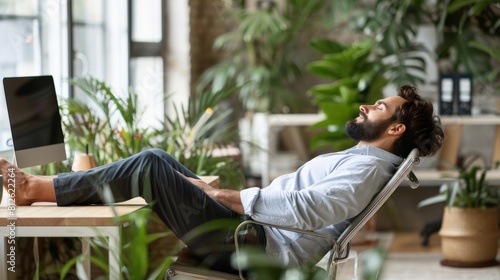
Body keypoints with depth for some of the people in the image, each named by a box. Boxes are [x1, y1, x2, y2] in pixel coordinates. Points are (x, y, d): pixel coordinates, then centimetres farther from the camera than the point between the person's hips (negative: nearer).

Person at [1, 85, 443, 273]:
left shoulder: (368, 167, -12)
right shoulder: (354, 160, 20)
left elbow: (305, 208, -27)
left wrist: (229, 197, -25)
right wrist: (226, 194, 17)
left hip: (254, 247, -10)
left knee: (153, 165, -15)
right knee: (158, 160, 8)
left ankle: (40, 189, -7)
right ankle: (45, 188, 7)